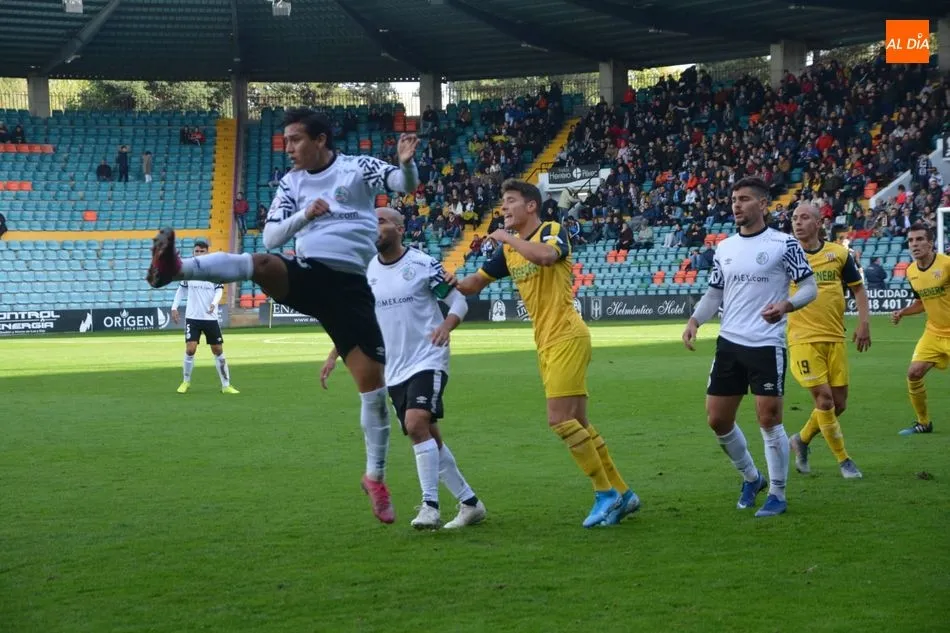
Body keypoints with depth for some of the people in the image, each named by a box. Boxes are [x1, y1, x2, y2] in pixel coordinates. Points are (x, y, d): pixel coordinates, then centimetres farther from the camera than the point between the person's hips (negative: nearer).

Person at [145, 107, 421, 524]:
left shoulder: (359, 168, 3)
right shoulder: (291, 183, 12)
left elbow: (404, 185, -10)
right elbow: (271, 237, 6)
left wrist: (407, 163, -33)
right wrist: (304, 214, -11)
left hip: (349, 285, -2)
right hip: (304, 275, 2)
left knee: (372, 381, -4)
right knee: (258, 263, -30)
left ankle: (375, 478, 9)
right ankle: (175, 268, -53)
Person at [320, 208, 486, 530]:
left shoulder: (422, 264, -8)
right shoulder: (365, 271, 7)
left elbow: (459, 301, -5)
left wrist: (446, 326, -25)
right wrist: (333, 356, 9)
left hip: (428, 361, -6)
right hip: (395, 370, 6)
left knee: (416, 423, -25)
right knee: (429, 439, 8)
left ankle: (430, 505, -20)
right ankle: (469, 503, 21)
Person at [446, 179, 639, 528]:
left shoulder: (553, 231, -8)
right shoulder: (508, 249, 15)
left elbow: (547, 255, -32)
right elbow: (476, 283, 18)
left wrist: (509, 238, -18)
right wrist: (453, 283, -4)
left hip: (566, 336, -8)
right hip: (546, 343, 8)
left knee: (560, 419, -15)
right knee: (577, 422, 9)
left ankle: (606, 493, -5)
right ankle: (621, 493, 17)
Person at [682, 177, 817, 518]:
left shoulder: (784, 244, -5)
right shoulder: (724, 248, 11)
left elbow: (809, 287, -4)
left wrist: (786, 304, -23)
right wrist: (695, 320, 0)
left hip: (767, 346, -6)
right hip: (729, 343, 6)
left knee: (769, 420, -6)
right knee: (718, 420, 7)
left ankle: (777, 495, 9)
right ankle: (751, 478, 30)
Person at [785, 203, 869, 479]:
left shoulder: (838, 253, 4)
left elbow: (858, 289, 10)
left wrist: (864, 323, -1)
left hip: (835, 339, 3)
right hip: (804, 340, -3)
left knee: (839, 403, 5)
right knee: (824, 398, -9)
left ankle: (802, 439, 30)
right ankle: (843, 460, 5)